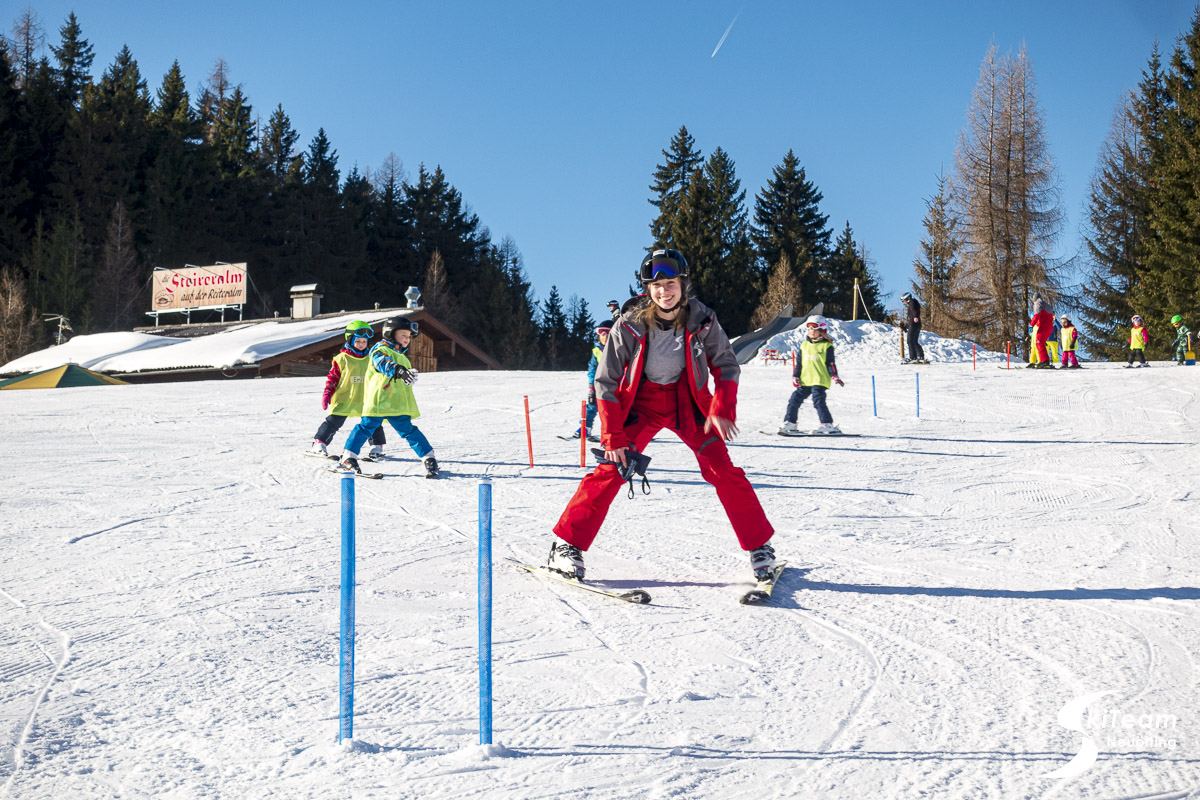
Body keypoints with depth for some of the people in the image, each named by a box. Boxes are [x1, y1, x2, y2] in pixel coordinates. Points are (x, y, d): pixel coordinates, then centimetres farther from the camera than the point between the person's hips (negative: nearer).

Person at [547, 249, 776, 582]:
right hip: (641, 401, -1)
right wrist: (613, 436, -15)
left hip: (687, 401, 1)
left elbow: (726, 366, -1)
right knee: (611, 470, -14)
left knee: (722, 469, -10)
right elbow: (606, 382, -10)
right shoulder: (631, 326, -18)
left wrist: (722, 410, -15)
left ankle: (759, 546, 5)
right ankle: (567, 545, -4)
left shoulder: (702, 321, -15)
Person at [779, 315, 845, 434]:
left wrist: (834, 376, -12)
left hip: (820, 380, -6)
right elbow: (799, 363, 18)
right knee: (795, 400, 2)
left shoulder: (826, 346, 2)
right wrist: (795, 377, 10)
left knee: (818, 401, -15)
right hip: (805, 380, 6)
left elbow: (830, 363, -1)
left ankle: (827, 425, -11)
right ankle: (789, 423, 10)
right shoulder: (804, 345, 16)